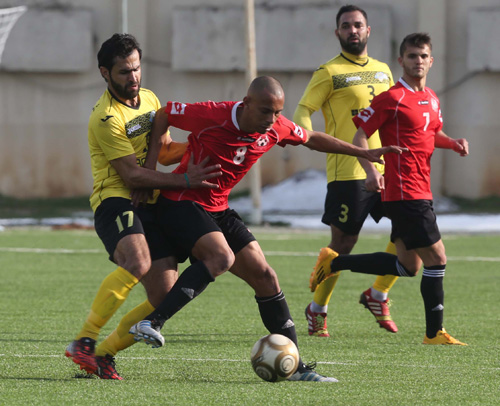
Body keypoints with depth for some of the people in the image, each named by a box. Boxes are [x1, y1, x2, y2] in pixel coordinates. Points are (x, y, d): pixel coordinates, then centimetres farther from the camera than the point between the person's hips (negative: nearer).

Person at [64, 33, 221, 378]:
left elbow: (164, 151, 22)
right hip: (116, 199, -8)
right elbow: (133, 175, -17)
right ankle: (83, 343, -33)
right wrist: (186, 181, -20)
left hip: (149, 206, 8)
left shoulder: (150, 99, 13)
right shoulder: (106, 118, -14)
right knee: (138, 262, -36)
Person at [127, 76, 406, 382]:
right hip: (181, 204, -7)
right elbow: (163, 115, -9)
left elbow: (313, 139, 16)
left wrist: (363, 153, 18)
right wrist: (150, 166, -13)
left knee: (265, 276, 2)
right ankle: (152, 322, -36)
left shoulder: (277, 128, -4)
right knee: (221, 256, -34)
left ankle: (294, 367, 9)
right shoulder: (211, 116, -23)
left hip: (218, 209, 7)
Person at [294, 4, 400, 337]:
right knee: (343, 244, -3)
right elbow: (303, 111, -8)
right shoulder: (330, 72, -2)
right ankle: (317, 310, 16)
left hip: (384, 168, 6)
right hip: (347, 170, -6)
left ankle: (378, 295, 11)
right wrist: (310, 137, -28)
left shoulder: (382, 70, 17)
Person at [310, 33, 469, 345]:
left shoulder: (432, 99, 15)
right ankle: (434, 333, -1)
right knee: (436, 257, -10)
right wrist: (371, 170, -24)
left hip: (422, 191, 9)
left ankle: (335, 263, 25)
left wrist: (453, 143, 8)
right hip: (404, 191, -9)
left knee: (409, 266, 14)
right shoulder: (392, 98, -10)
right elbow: (360, 135, -10)